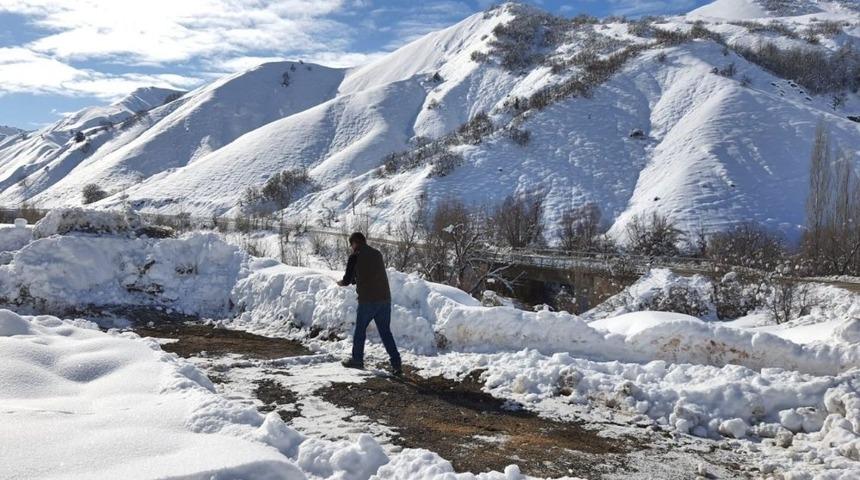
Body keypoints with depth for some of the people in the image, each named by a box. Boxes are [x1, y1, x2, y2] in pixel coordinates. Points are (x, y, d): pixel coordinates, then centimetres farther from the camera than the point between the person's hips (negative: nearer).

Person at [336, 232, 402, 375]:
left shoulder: (355, 257, -4)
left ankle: (357, 359, 25)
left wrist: (341, 283, 23)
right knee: (386, 332, 10)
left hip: (367, 300, -5)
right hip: (385, 299, 5)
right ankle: (396, 363, 2)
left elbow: (347, 279, 0)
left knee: (360, 330, 14)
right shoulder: (377, 254, 13)